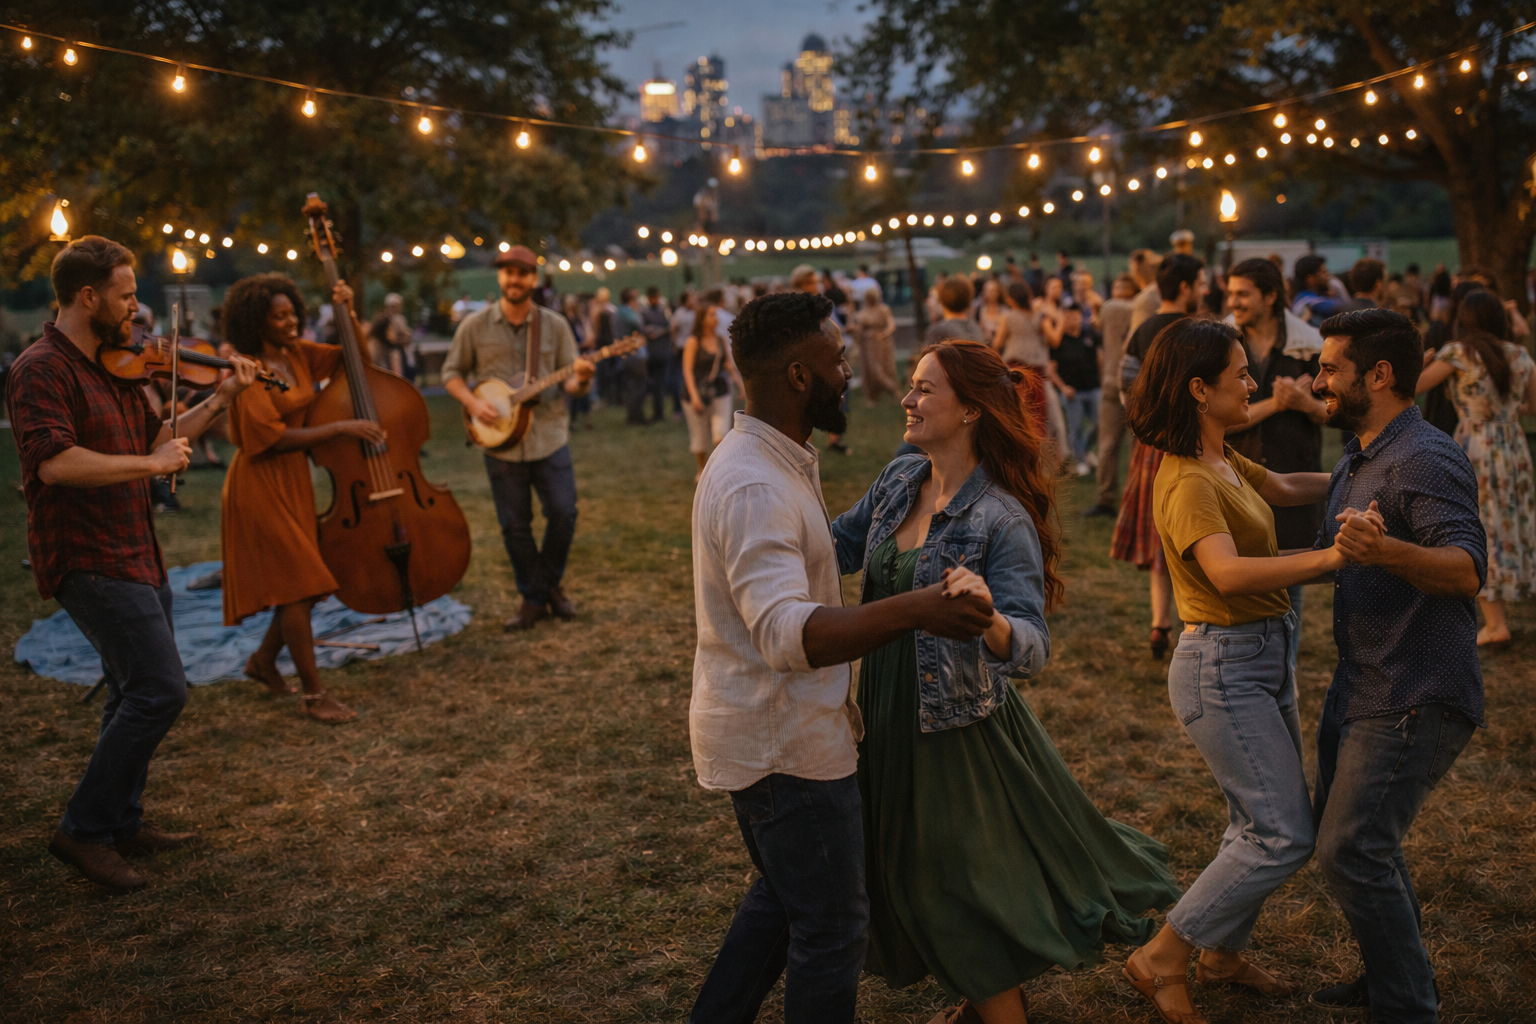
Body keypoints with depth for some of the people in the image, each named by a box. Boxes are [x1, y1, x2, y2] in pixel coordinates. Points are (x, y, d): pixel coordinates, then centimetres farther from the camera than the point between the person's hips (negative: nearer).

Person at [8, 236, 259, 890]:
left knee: (135, 693, 17)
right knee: (160, 690, -13)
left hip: (134, 555, 10)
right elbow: (55, 463, -28)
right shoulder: (42, 370, -15)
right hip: (87, 559, -10)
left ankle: (122, 824, 31)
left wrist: (220, 398, 13)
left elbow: (157, 439, 22)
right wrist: (151, 463, -22)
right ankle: (83, 831, -1)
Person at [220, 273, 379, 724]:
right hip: (262, 484, -8)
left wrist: (347, 314, 0)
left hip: (295, 481, 8)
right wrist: (340, 428, -22)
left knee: (306, 584, 14)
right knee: (300, 584, -9)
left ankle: (264, 659, 36)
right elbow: (272, 437, -24)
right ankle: (314, 694, -1)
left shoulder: (297, 354, 6)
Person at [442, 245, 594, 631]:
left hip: (549, 436, 0)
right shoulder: (476, 325, 1)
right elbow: (451, 372, 8)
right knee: (515, 525, 5)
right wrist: (472, 403, -10)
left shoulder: (555, 325, 2)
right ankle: (533, 598, 21)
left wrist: (580, 380, -20)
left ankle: (550, 583, 20)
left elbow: (569, 381, 3)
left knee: (563, 513, -5)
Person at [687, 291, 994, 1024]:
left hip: (761, 733, 10)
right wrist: (914, 610, -52)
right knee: (833, 927, 5)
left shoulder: (766, 462, 7)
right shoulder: (756, 488, -27)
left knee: (781, 899, 25)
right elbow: (787, 633, -41)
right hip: (786, 745, -10)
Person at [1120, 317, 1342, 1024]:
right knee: (1284, 834, -6)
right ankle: (1160, 962, 6)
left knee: (1262, 820, 18)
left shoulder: (1222, 460, 8)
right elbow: (1229, 572, -38)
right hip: (1223, 665, -10)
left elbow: (1284, 488, 29)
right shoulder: (1188, 483, -22)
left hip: (1266, 655, 10)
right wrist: (1333, 556, -43)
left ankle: (1223, 954, 35)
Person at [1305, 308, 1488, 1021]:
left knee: (1350, 848, -11)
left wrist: (1384, 550, -48)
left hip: (1417, 696, -10)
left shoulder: (1425, 460, -18)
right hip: (1362, 685, 10)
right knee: (1340, 832, 18)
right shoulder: (1356, 460, 13)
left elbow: (1468, 568, -32)